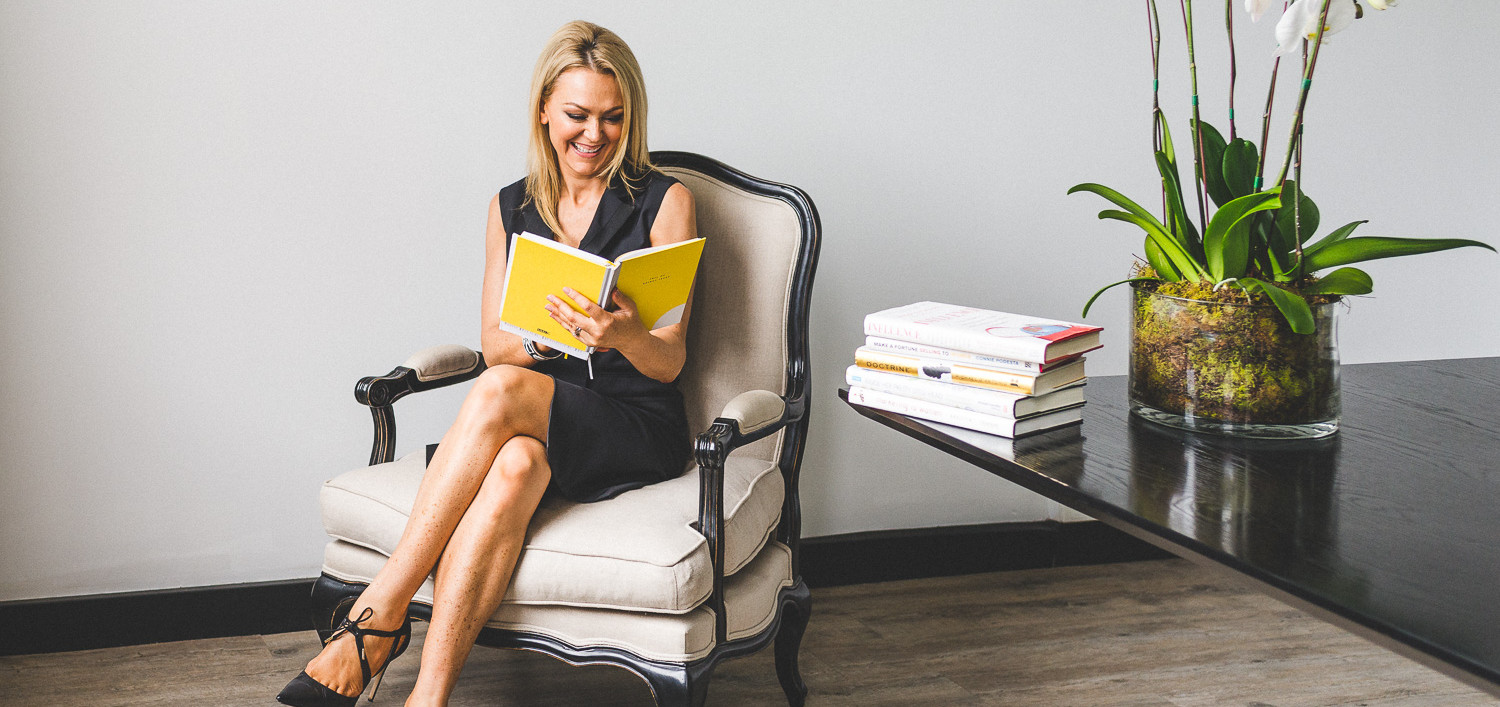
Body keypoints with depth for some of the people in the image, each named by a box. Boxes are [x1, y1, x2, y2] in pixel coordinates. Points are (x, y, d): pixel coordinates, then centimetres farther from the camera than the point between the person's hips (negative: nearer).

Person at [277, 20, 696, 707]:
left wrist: (624, 336, -27)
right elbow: (494, 344, 8)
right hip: (536, 421, 3)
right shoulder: (511, 209, 13)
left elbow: (669, 361, -3)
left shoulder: (664, 202, 1)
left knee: (501, 392, -33)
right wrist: (546, 335, -16)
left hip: (637, 426, -2)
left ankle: (378, 613, -30)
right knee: (512, 467, -36)